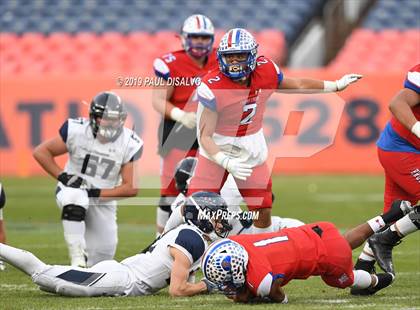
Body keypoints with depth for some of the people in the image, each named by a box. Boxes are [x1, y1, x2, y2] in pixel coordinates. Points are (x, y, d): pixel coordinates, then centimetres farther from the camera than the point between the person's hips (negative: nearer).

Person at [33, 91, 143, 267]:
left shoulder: (129, 144, -14)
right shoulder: (77, 131, -19)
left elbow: (130, 188, -12)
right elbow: (41, 152, -9)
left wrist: (97, 192, -23)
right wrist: (62, 176, -20)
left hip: (104, 201, 3)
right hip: (73, 191, -3)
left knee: (103, 252, -1)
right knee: (75, 199, -39)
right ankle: (78, 258, -34)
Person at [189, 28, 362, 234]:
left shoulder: (265, 71, -13)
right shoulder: (212, 88, -26)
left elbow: (296, 85, 8)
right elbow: (205, 136, -23)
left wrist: (336, 86, 16)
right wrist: (227, 162, -38)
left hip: (252, 146, 4)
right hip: (217, 147, -4)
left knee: (263, 212, 6)